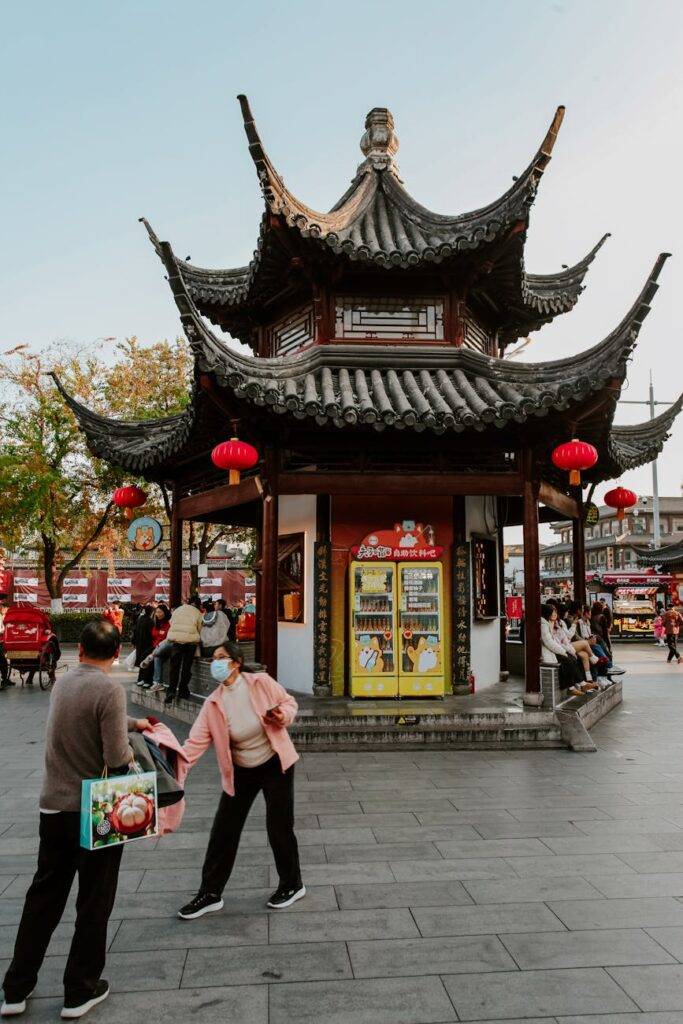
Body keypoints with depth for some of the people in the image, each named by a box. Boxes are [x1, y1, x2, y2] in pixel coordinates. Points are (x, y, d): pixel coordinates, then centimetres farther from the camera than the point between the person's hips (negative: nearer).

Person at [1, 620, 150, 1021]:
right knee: (94, 903, 11)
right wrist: (129, 749, -1)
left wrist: (132, 723, 29)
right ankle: (81, 992, 22)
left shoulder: (64, 683, 3)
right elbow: (118, 758, -22)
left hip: (54, 807, 6)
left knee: (43, 898, 19)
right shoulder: (110, 689, -20)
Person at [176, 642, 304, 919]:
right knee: (223, 831, 7)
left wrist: (282, 716, -25)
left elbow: (289, 702, -3)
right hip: (240, 772, 3)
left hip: (275, 765, -3)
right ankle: (210, 894, 23)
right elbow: (197, 740, -14)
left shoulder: (261, 683, -16)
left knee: (279, 827, 4)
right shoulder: (213, 704, -9)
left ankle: (292, 885, 27)